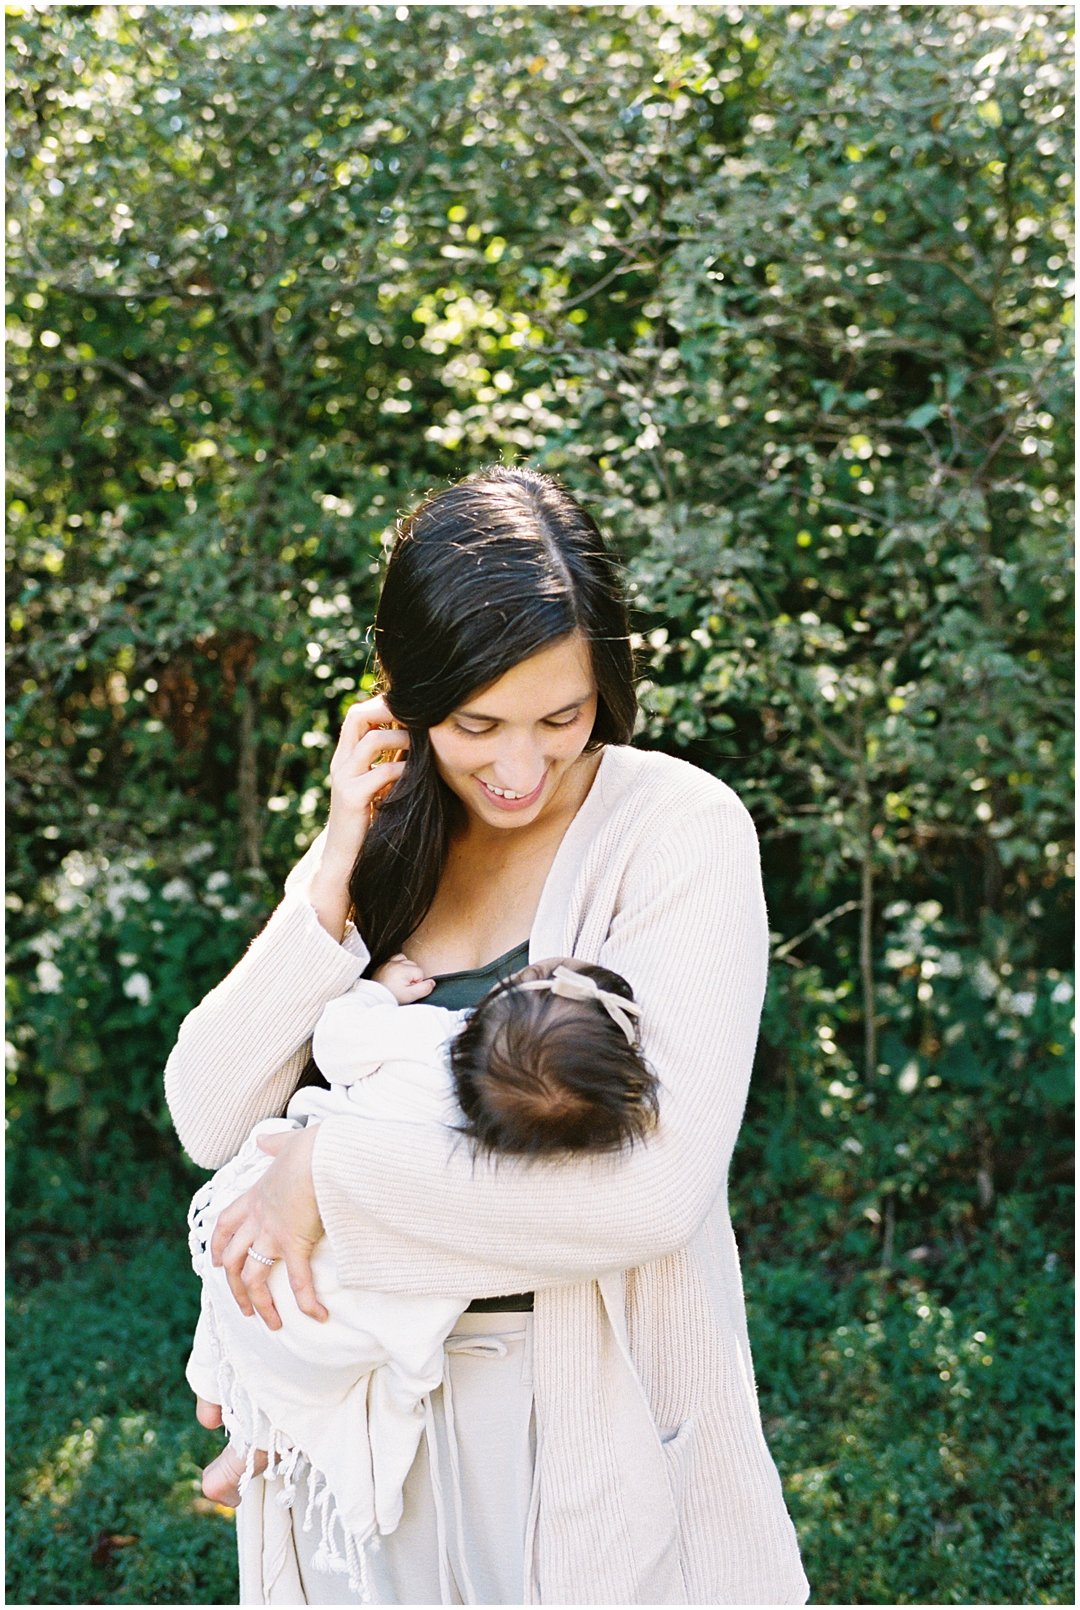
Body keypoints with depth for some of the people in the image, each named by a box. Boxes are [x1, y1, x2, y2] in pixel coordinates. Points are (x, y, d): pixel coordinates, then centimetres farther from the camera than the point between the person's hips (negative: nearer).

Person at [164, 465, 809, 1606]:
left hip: (599, 1416, -4)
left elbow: (658, 1189, -24)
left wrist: (330, 1170, -18)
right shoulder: (376, 842, 0)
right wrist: (338, 879, -15)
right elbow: (211, 1122, -5)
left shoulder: (677, 830, -15)